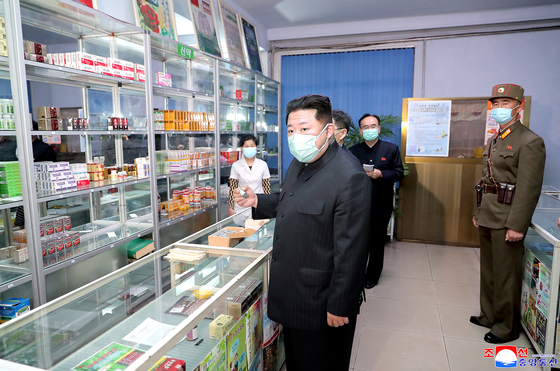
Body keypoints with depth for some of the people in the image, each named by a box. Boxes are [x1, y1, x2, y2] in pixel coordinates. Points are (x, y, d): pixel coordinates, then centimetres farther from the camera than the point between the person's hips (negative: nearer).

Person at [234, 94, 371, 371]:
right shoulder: (299, 164, 4)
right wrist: (256, 202, 5)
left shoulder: (350, 178, -26)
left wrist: (339, 306, -19)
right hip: (292, 292, 8)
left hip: (320, 300, -8)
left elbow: (351, 251, -24)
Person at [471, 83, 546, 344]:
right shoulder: (494, 141, 14)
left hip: (507, 219, -8)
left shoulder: (530, 142, -12)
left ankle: (507, 327, 20)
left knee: (505, 275, 4)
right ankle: (489, 315, 34)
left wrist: (516, 225, -20)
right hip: (488, 217, 8)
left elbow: (529, 189, -18)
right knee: (488, 270, 18)